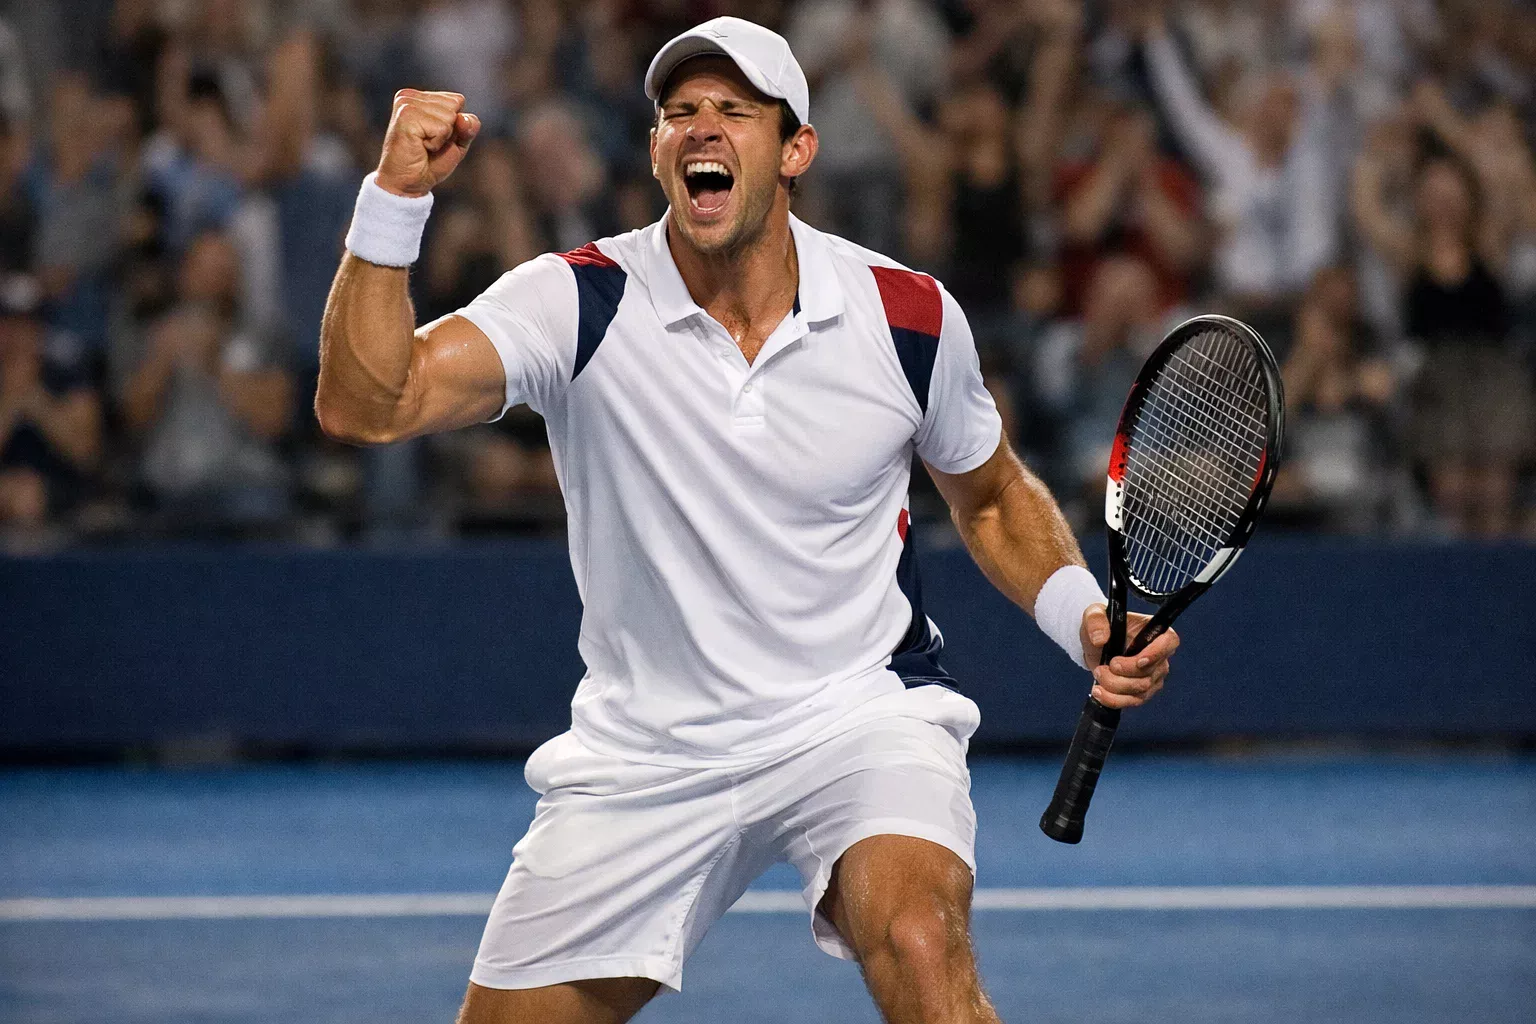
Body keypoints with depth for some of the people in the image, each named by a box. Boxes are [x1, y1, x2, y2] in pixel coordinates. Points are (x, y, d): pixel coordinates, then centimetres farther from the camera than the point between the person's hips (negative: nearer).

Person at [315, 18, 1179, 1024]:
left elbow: (994, 496, 13)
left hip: (860, 714, -1)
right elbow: (367, 404, -23)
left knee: (919, 941, -32)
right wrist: (396, 198, -34)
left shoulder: (910, 316, -6)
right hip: (644, 753, 2)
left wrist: (1083, 618, -5)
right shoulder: (581, 303, -11)